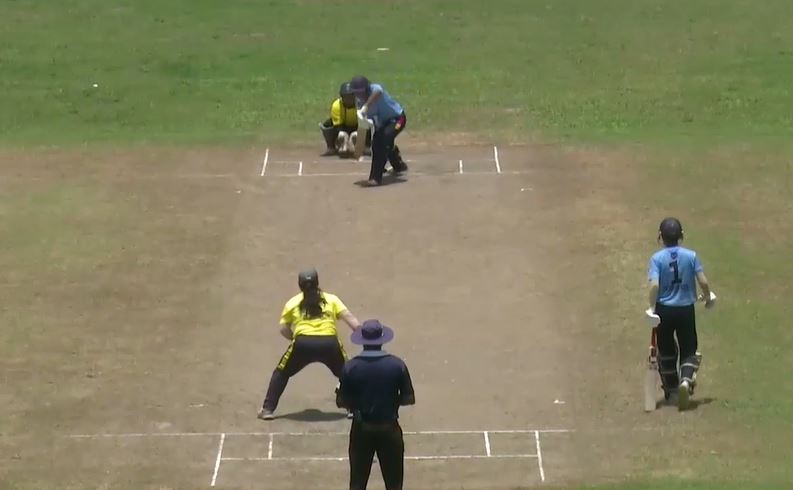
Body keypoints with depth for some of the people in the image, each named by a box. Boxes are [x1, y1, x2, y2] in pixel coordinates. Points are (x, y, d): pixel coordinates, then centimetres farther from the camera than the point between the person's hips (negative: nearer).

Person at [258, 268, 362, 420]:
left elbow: (284, 329, 17)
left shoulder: (293, 303, 20)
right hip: (329, 344, 0)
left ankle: (268, 409, 13)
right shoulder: (331, 299, 19)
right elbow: (349, 318, 7)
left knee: (281, 373, 20)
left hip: (303, 344, 0)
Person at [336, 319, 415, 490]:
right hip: (389, 430, 0)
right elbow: (409, 398, -4)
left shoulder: (350, 366, -10)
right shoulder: (397, 365, -10)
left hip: (361, 430, 0)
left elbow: (341, 402, -5)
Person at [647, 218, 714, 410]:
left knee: (666, 351, 17)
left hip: (664, 309, 0)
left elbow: (654, 285, -19)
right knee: (688, 349, 10)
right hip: (686, 308, 0)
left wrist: (652, 308, -11)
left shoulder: (657, 258, -9)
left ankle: (671, 390, 26)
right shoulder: (691, 256, -5)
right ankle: (686, 379, -18)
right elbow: (703, 282, -8)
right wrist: (707, 298, 11)